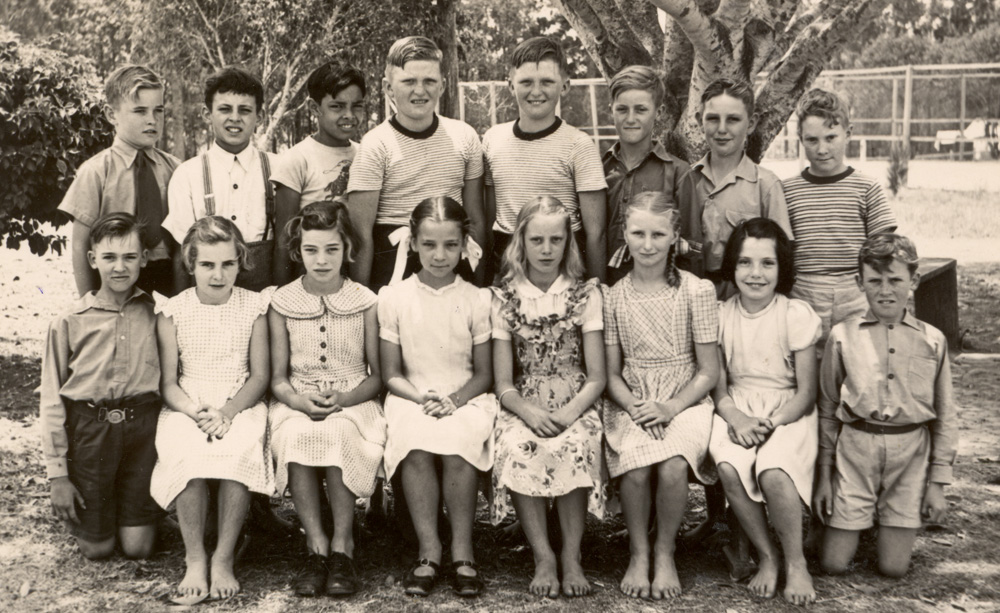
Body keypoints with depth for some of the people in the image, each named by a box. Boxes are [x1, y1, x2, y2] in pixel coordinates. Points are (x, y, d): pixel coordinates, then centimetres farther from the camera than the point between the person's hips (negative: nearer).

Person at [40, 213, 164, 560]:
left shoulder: (154, 314, 0)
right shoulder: (69, 324, -4)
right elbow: (52, 402, -1)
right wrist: (57, 473, -3)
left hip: (142, 427, 1)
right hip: (88, 428, -1)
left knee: (138, 547, 3)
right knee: (96, 548, 6)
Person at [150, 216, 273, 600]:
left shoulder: (254, 306, 5)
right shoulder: (172, 312, 5)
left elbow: (260, 376, 2)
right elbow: (168, 383, 4)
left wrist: (227, 413, -15)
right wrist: (197, 412, -17)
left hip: (240, 406, 0)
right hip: (186, 407, 0)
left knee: (240, 454, -34)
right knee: (188, 456, -33)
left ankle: (224, 558, -20)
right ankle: (194, 559, -16)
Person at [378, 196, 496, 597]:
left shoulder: (477, 299, 3)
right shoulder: (393, 298, 4)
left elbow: (483, 374, 5)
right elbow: (391, 374, 4)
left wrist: (452, 400, -13)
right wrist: (423, 398, -14)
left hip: (465, 399, 0)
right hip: (411, 399, 0)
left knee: (457, 447, -33)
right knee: (416, 447, -33)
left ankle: (462, 551, -17)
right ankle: (429, 552, -20)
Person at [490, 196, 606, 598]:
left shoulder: (586, 294, 4)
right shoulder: (504, 298, 5)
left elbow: (597, 377, 1)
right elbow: (503, 383, 2)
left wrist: (567, 414, -17)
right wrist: (530, 412, -18)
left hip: (575, 404, 0)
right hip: (524, 406, 1)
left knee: (573, 448, -33)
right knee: (516, 449, -32)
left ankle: (572, 556, -17)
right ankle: (543, 557, -20)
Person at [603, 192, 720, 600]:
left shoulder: (696, 291, -2)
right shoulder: (615, 297, 4)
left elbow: (708, 371, -1)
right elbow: (612, 373, 7)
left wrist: (670, 408, -14)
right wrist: (634, 407, -11)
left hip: (685, 401, -1)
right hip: (630, 405, 1)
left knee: (672, 468, -31)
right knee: (635, 469, -29)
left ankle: (665, 551, -2)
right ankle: (638, 552, -3)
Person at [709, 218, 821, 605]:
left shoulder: (797, 315, -4)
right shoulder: (721, 316, 4)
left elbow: (806, 393, -4)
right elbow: (718, 387, 4)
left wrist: (768, 423, -17)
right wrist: (736, 418, -16)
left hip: (788, 413, -2)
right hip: (737, 413, 2)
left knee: (773, 472, -32)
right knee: (728, 467, -30)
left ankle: (795, 564, -8)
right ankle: (766, 556, -8)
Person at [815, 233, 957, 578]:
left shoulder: (932, 341, 1)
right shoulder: (843, 336, -1)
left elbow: (944, 417, 7)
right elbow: (828, 409, 5)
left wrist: (938, 483, 4)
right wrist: (824, 474, 4)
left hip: (910, 452, 1)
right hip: (855, 449, 0)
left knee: (893, 568, 2)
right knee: (833, 564, 0)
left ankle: (891, 523, 33)